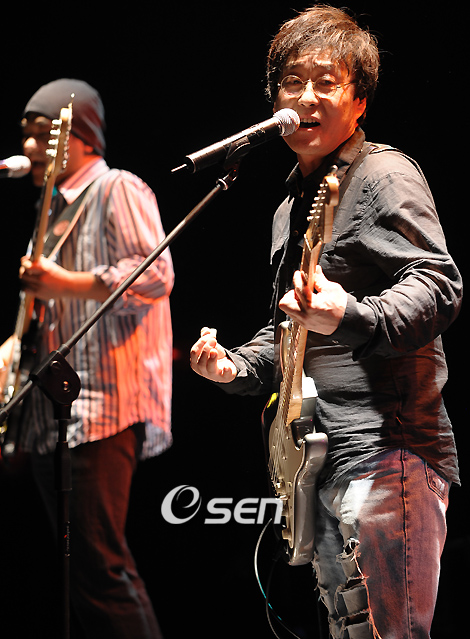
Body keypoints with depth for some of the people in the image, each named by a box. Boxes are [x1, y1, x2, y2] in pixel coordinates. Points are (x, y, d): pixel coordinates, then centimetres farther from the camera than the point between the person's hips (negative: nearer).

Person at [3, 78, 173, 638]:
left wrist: (65, 283, -21)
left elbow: (157, 274, -17)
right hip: (54, 414, 10)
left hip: (103, 408, -10)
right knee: (76, 569, 9)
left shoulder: (118, 190, -4)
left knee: (99, 564, -15)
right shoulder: (55, 209, 23)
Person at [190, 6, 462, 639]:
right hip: (323, 459, 9)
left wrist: (348, 316, -36)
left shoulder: (384, 176, -7)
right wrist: (237, 364, 13)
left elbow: (440, 286, -20)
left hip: (387, 449, -9)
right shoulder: (293, 206, 21)